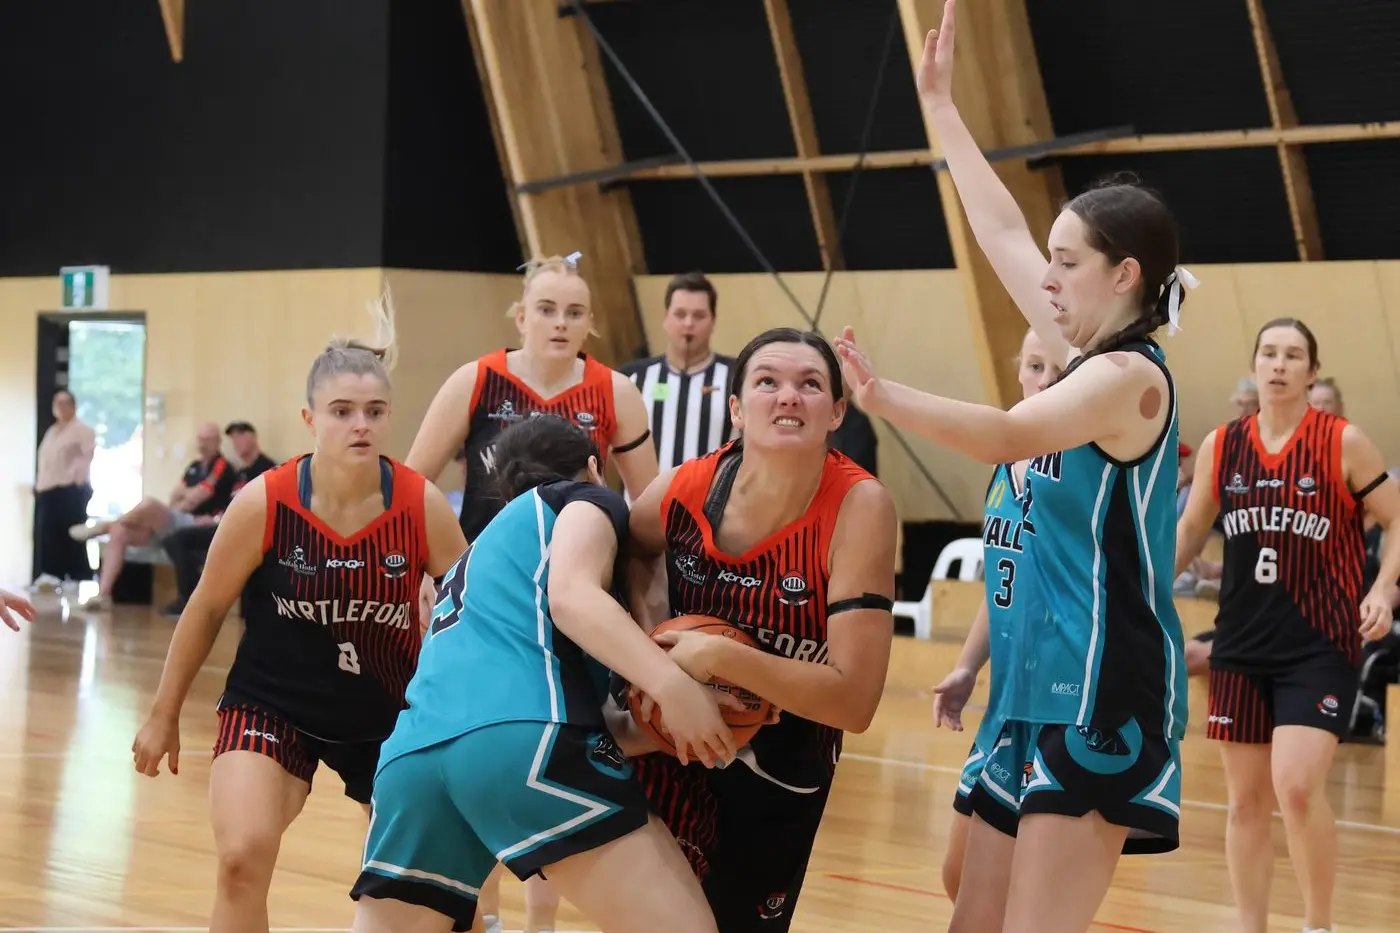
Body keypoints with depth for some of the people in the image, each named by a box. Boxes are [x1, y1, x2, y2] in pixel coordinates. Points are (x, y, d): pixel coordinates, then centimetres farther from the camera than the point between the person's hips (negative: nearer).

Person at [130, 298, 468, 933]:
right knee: (243, 858, -23)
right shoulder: (264, 503, -19)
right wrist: (165, 714, 4)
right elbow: (207, 608, -4)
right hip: (272, 705, -2)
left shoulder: (422, 505, -17)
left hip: (387, 715, 2)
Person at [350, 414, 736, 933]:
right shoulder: (585, 498, 22)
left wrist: (664, 725, 27)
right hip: (520, 734, -7)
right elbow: (573, 595, -3)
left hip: (413, 752, 8)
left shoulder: (484, 550, 41)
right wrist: (673, 686, -13)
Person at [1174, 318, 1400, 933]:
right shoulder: (1221, 446, 5)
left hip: (1320, 648, -4)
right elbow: (1189, 530, 17)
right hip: (1241, 647, 4)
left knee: (1297, 788, -17)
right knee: (1246, 802, 8)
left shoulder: (1343, 443, -5)